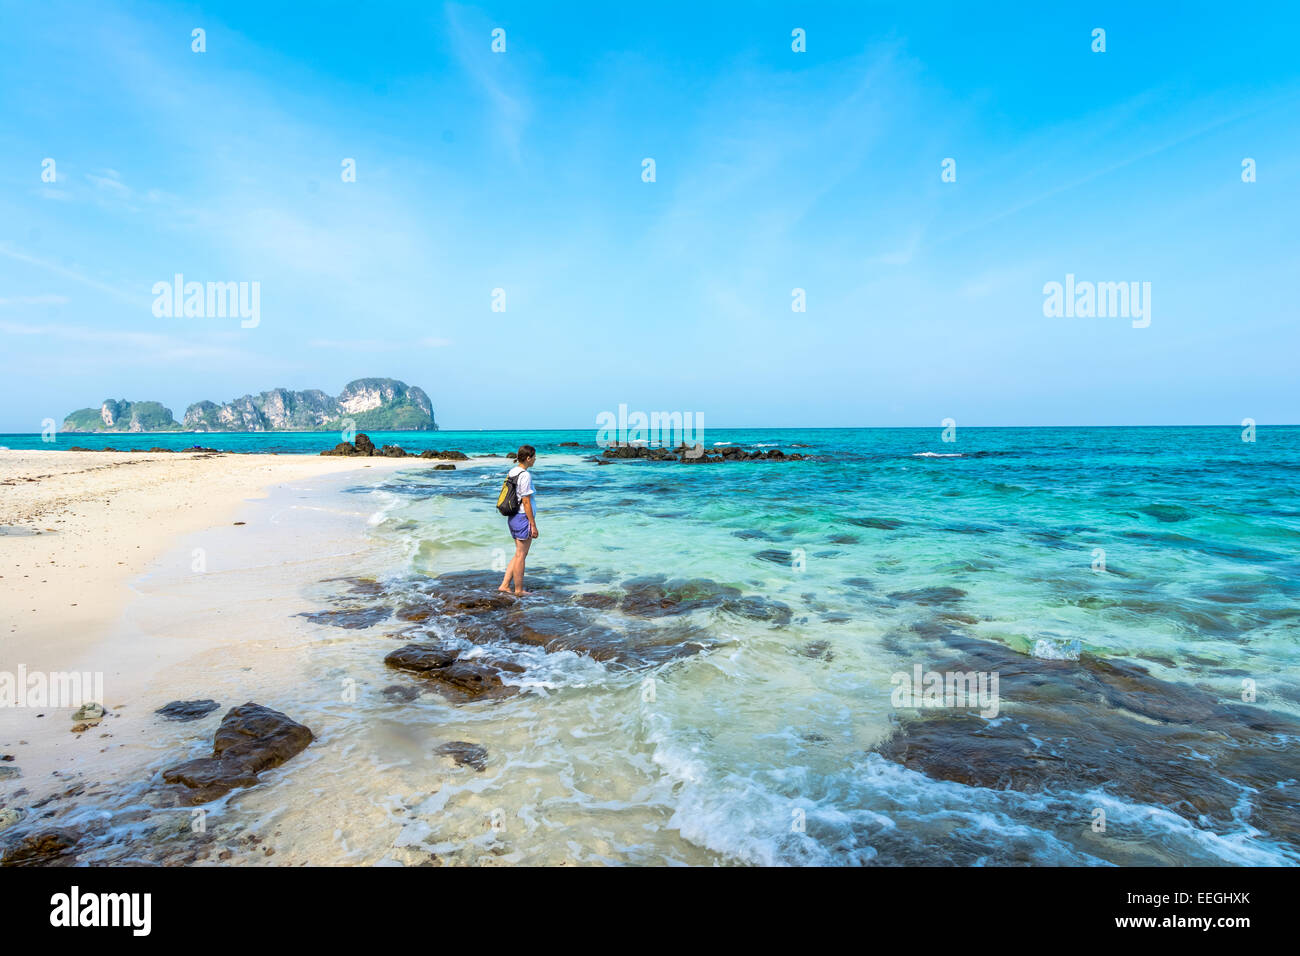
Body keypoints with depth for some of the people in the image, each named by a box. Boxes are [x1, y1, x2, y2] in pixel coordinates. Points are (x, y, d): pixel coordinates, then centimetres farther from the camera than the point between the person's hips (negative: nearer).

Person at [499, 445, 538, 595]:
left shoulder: (512, 472, 10)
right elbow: (526, 502, -18)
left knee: (519, 554, 17)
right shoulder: (525, 475, -17)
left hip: (512, 518, 9)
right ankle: (519, 590, 12)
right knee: (521, 555, 2)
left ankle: (504, 585, 17)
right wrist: (533, 525, -13)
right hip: (523, 518, -9)